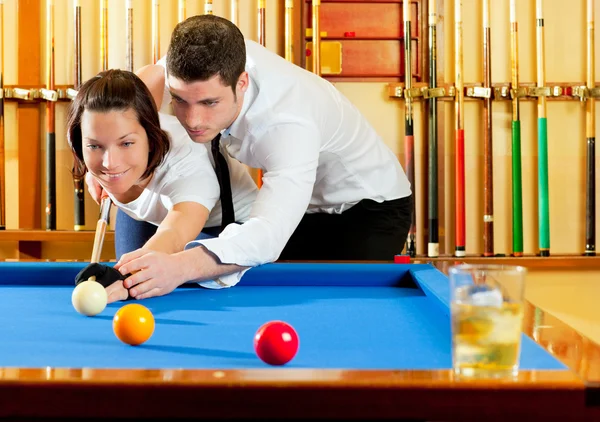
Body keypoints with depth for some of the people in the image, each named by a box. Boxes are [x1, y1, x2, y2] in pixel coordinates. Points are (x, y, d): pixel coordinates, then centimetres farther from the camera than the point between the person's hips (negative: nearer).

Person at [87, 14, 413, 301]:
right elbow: (152, 76, 1)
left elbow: (268, 232, -57)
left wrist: (180, 266, -75)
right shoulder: (218, 57, -23)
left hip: (370, 209, -7)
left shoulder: (289, 126, -43)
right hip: (302, 205, 7)